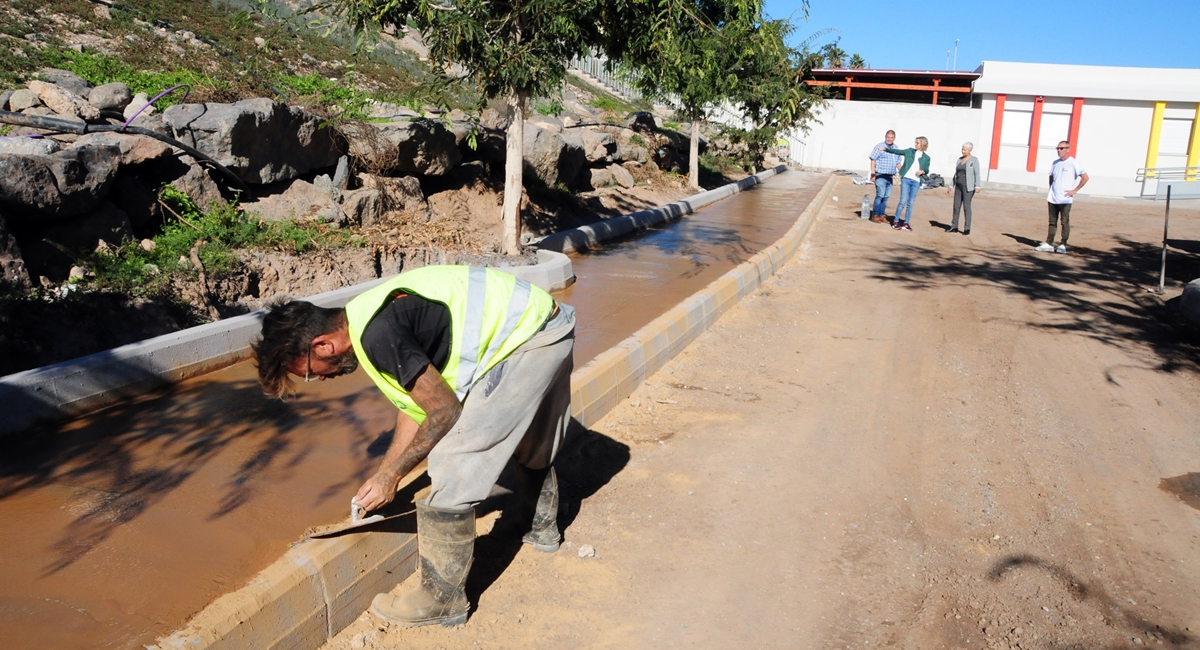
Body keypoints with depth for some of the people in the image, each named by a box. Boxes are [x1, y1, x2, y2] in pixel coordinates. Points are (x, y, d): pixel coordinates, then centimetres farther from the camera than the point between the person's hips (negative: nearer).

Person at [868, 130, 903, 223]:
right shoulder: (879, 147, -5)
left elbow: (898, 162, 22)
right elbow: (873, 160, -7)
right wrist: (873, 173, -13)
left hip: (890, 176, 6)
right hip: (880, 175, -6)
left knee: (886, 196, 7)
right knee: (880, 195, -12)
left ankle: (882, 215, 14)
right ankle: (875, 215, -5)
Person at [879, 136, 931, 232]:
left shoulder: (926, 158, 7)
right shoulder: (910, 151, 7)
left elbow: (927, 170, 14)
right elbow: (897, 151, 13)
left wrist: (922, 171, -7)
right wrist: (885, 148, 10)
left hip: (916, 182, 1)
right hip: (906, 179, -1)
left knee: (910, 204, 3)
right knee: (903, 201, -8)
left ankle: (906, 223, 10)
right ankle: (896, 222, 0)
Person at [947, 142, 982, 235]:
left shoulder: (974, 160, -7)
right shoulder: (960, 159, 12)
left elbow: (977, 174, -13)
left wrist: (977, 186, -24)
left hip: (968, 187, -7)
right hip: (958, 186, 7)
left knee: (966, 206, -7)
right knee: (956, 206, 6)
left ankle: (967, 228, -2)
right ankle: (954, 227, 13)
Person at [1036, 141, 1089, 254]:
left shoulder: (1073, 163, -7)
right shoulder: (1055, 162, 12)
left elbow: (1085, 177, -9)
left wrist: (1075, 190, -11)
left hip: (1065, 199, -6)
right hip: (1052, 199, 6)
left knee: (1065, 222, -1)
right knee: (1052, 222, 8)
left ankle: (1063, 245, 4)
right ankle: (1048, 244, 10)